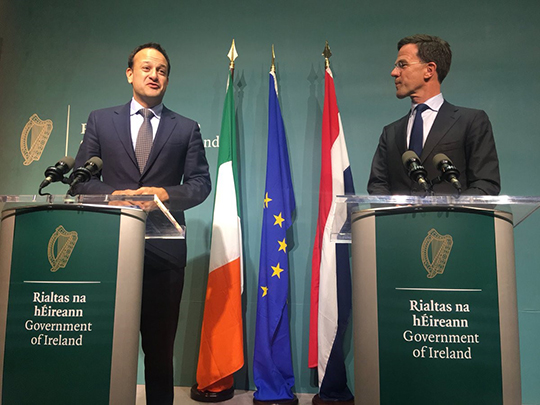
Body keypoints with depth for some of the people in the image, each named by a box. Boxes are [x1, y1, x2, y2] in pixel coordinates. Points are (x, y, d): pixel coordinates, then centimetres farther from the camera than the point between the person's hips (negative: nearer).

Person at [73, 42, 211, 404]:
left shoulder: (186, 129, 11)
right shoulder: (100, 120, 13)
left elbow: (201, 182, 5)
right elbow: (81, 177, 7)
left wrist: (168, 193, -14)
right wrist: (113, 195, -11)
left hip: (165, 249, 0)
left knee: (160, 344, 9)